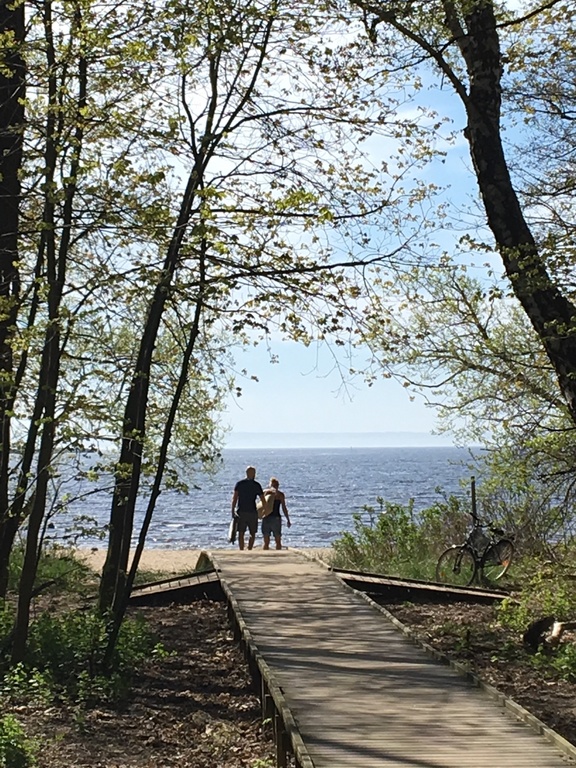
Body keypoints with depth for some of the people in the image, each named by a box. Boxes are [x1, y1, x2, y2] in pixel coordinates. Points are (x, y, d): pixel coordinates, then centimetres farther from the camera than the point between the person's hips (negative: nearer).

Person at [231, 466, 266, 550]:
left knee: (241, 533, 6)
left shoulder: (239, 483, 3)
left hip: (240, 512, 1)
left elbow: (234, 498, -6)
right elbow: (263, 500, -2)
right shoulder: (257, 485, 0)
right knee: (252, 534, 9)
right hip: (252, 512, -1)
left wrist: (233, 511, -6)